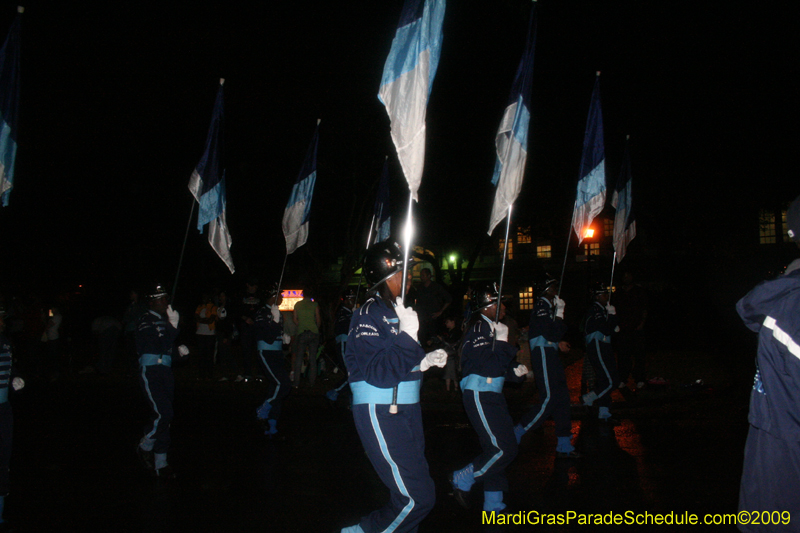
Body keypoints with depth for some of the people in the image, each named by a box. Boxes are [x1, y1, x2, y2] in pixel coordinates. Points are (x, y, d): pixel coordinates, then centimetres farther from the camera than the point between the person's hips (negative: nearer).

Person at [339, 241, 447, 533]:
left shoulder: (396, 310, 13)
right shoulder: (370, 314, -15)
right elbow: (380, 373, -24)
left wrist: (427, 360, 8)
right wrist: (407, 336, -30)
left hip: (404, 410, 10)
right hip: (380, 414, -10)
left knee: (414, 491, 16)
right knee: (417, 498, -10)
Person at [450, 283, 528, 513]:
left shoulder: (493, 327, 12)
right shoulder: (479, 327, -15)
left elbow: (503, 363, 22)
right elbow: (489, 366, -24)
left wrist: (516, 370, 3)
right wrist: (501, 341, -19)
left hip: (492, 395, 10)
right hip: (479, 396, -10)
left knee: (496, 449, 12)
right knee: (504, 450, -11)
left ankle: (493, 505, 22)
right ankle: (462, 480, 7)